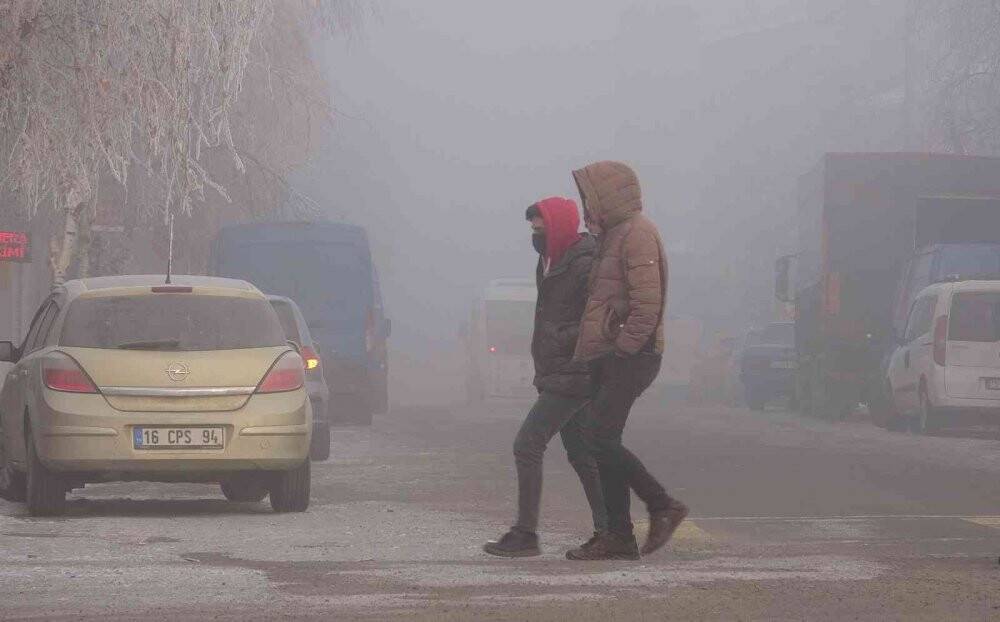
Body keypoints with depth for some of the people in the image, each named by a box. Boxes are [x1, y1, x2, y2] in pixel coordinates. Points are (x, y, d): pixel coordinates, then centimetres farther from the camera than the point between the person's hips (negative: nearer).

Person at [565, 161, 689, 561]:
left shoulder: (637, 234, -10)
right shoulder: (615, 236, 23)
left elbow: (647, 303, -20)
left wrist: (623, 350, -20)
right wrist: (591, 356, 16)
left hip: (629, 358, -10)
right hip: (609, 361, 10)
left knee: (602, 439, -16)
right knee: (604, 443, 6)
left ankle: (662, 506, -11)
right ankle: (618, 536, 7)